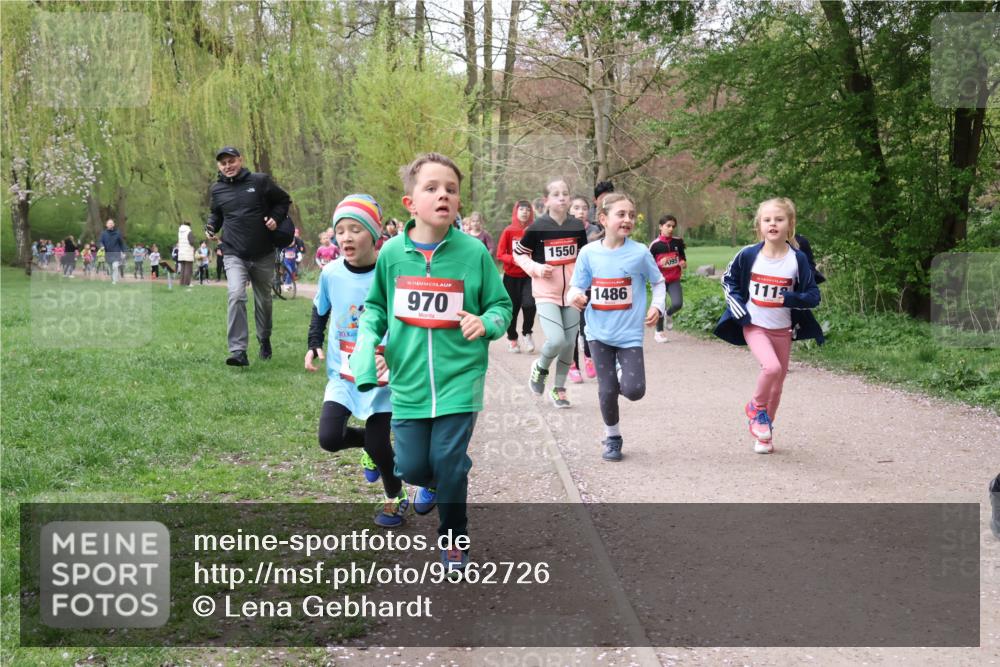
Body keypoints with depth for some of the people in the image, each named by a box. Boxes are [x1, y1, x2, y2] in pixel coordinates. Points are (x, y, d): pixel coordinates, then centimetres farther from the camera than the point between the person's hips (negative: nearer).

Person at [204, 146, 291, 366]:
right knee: (236, 295, -22)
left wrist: (275, 217, -9)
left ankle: (264, 341, 41)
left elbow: (284, 200, 9)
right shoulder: (218, 189, 5)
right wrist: (211, 226, 2)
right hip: (234, 255, 0)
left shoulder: (260, 181, -3)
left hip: (263, 255, 0)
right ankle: (238, 351, -26)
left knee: (263, 300, 15)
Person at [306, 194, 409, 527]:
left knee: (378, 445, -2)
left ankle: (396, 498, 28)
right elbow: (319, 311, 13)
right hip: (342, 373, 3)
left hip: (380, 375, -3)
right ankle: (371, 444, 25)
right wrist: (314, 346, 1)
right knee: (329, 438, -9)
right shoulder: (331, 273, -7)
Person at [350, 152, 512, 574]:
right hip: (409, 379, 2)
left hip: (459, 377, -2)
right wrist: (367, 341, -4)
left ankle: (453, 537, 22)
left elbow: (501, 305, 3)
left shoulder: (473, 252, -7)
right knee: (412, 466, 5)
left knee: (450, 463, -3)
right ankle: (432, 483, 43)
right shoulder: (392, 253, -2)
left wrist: (485, 322, -18)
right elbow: (376, 305, 14)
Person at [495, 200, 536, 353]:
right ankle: (512, 338, 26)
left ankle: (526, 333, 8)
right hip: (511, 276, 0)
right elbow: (500, 254, -5)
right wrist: (514, 259, -20)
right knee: (513, 308, 5)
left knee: (529, 304, -17)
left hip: (529, 275, 0)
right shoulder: (509, 231, -3)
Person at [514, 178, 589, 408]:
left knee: (570, 343, 7)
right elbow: (518, 253, 2)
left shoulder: (577, 227, 2)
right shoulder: (537, 228, -9)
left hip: (571, 294, 4)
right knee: (556, 340, -19)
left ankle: (559, 389, 25)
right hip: (546, 294, -4)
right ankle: (540, 367, 13)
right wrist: (537, 268, -13)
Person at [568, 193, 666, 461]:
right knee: (607, 390, 2)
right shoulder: (588, 252, -5)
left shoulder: (639, 252, -8)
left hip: (629, 334, -1)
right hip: (599, 332, 1)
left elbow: (658, 282, 6)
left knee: (634, 390, -12)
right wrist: (575, 295, -20)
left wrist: (657, 306, -9)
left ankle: (623, 376, 24)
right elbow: (577, 286, 2)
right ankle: (612, 437, 26)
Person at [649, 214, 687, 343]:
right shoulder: (655, 244, -8)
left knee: (677, 304, -15)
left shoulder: (678, 242, 1)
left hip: (674, 279, 2)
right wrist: (659, 264, -22)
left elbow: (683, 257, 16)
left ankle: (668, 315, 21)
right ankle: (659, 332, 22)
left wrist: (683, 263, -6)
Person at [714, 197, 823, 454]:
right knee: (772, 366, -26)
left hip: (782, 329, 2)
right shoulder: (748, 255, -9)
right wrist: (739, 310, -3)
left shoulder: (798, 259, -9)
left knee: (777, 383, 11)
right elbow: (728, 280, 7)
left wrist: (789, 298, -22)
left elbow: (813, 296, -4)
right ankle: (757, 407, 2)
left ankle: (763, 431, 31)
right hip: (754, 326, -2)